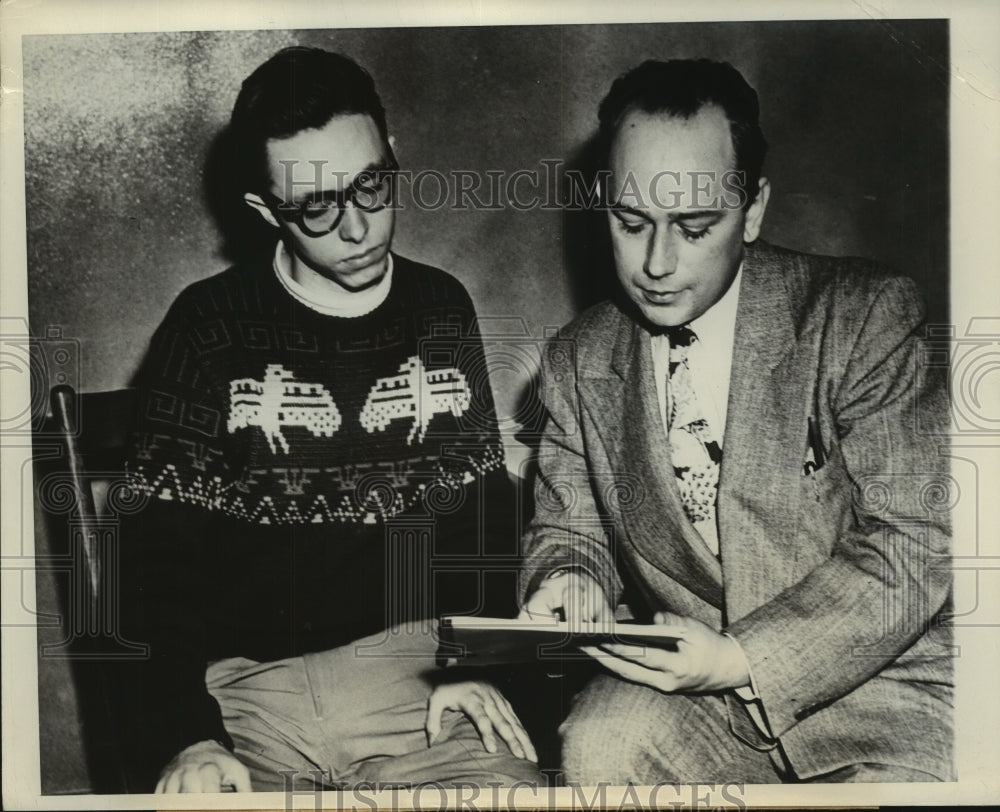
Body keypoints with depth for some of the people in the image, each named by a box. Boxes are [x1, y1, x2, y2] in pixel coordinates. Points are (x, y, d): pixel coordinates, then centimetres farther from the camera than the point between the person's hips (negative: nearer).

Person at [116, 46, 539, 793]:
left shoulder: (442, 311, 9)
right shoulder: (211, 326, 1)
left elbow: (485, 507, 12)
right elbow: (158, 556, -2)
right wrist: (184, 737, -15)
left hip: (413, 674, 2)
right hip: (245, 685, -1)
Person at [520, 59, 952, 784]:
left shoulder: (863, 317, -10)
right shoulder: (577, 363, 3)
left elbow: (913, 546, -13)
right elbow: (568, 527, 13)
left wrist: (745, 660, -22)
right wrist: (568, 579, -12)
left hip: (886, 680, -2)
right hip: (683, 679, 3)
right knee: (594, 748, -25)